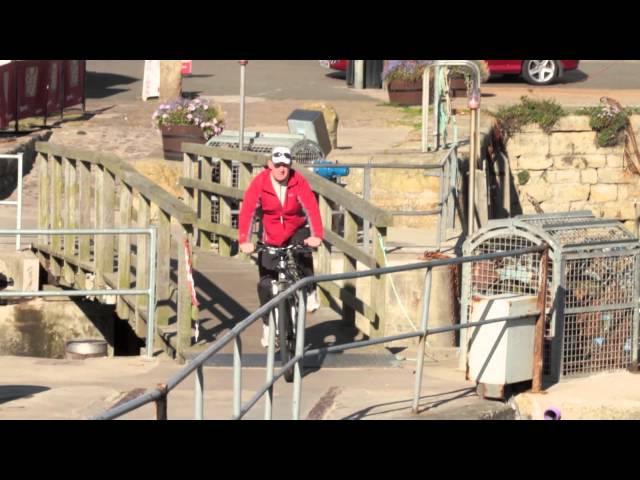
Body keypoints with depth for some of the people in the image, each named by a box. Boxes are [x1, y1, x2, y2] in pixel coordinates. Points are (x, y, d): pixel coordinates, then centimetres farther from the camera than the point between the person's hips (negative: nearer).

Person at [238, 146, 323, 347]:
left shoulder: (299, 182, -18)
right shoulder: (260, 183, -18)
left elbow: (311, 208, -27)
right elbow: (247, 211, -25)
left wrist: (316, 236, -42)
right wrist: (244, 241, -37)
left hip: (297, 231, -1)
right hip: (271, 237, 1)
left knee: (303, 250, -34)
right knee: (265, 283, -5)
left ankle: (310, 292, -10)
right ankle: (268, 326, 13)